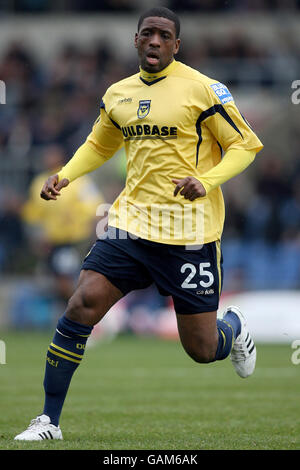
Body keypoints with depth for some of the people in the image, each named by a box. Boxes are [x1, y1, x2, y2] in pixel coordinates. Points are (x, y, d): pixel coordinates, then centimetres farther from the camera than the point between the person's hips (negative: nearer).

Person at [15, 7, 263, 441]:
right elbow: (98, 145, 27)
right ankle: (49, 421, -3)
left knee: (202, 350, 2)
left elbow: (245, 145, -3)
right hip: (131, 223, 4)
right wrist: (65, 175, 8)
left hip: (189, 232, -4)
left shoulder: (202, 88, -7)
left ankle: (235, 328, 41)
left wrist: (207, 181, -20)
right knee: (81, 306, -14)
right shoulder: (117, 94, 10)